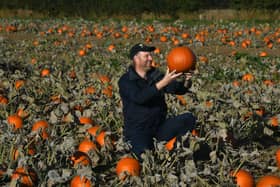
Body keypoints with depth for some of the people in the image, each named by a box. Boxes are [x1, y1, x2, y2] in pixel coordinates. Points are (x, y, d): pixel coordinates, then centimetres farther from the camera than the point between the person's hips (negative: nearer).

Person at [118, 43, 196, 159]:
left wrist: (186, 81, -22)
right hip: (137, 131, -5)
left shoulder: (156, 75, 6)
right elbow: (139, 97, -27)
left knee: (189, 118, -15)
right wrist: (163, 83, -34)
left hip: (160, 127, 5)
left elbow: (179, 90, 1)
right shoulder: (125, 81, -8)